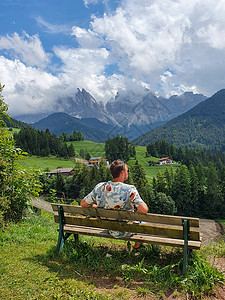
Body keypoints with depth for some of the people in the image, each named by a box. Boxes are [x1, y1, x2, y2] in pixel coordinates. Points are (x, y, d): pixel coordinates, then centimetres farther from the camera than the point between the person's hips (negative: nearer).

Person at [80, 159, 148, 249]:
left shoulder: (100, 187, -14)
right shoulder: (129, 190, -29)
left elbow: (83, 204, -4)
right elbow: (144, 210, -34)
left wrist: (97, 207, 10)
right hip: (125, 231, -5)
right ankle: (137, 245, 49)